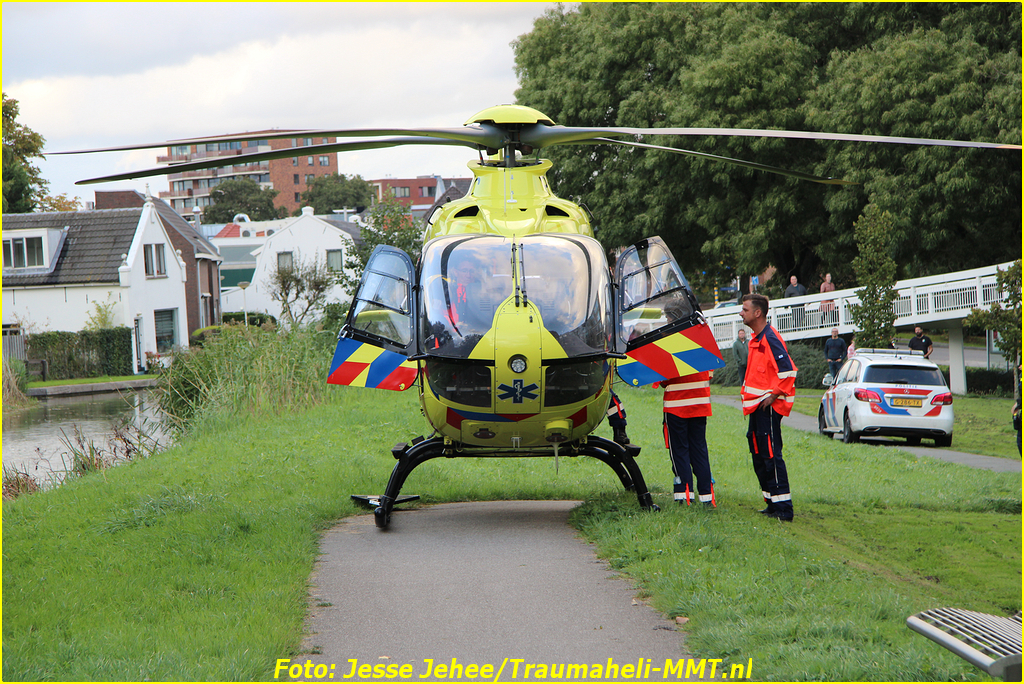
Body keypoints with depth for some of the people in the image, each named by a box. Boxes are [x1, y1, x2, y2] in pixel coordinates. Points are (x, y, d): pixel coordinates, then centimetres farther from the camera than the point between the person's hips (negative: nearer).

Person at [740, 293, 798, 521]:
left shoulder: (770, 339, -16)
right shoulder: (756, 339, 16)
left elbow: (787, 371, -22)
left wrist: (773, 395, -18)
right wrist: (748, 395, 19)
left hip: (768, 407, -11)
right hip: (757, 406, 11)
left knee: (771, 455, -11)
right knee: (759, 455, 13)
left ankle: (784, 508, -11)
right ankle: (772, 503, 19)